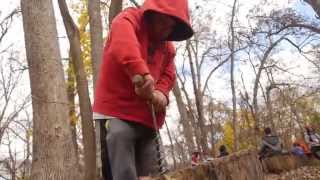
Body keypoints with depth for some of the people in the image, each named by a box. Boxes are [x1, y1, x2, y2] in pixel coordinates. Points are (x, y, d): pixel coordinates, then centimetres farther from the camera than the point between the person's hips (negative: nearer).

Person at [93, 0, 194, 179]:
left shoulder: (167, 47, 18)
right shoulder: (129, 20, -4)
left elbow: (169, 74, 12)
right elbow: (124, 43, -27)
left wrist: (161, 92, -12)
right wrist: (140, 71, -46)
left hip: (146, 119, 7)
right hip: (118, 113, -6)